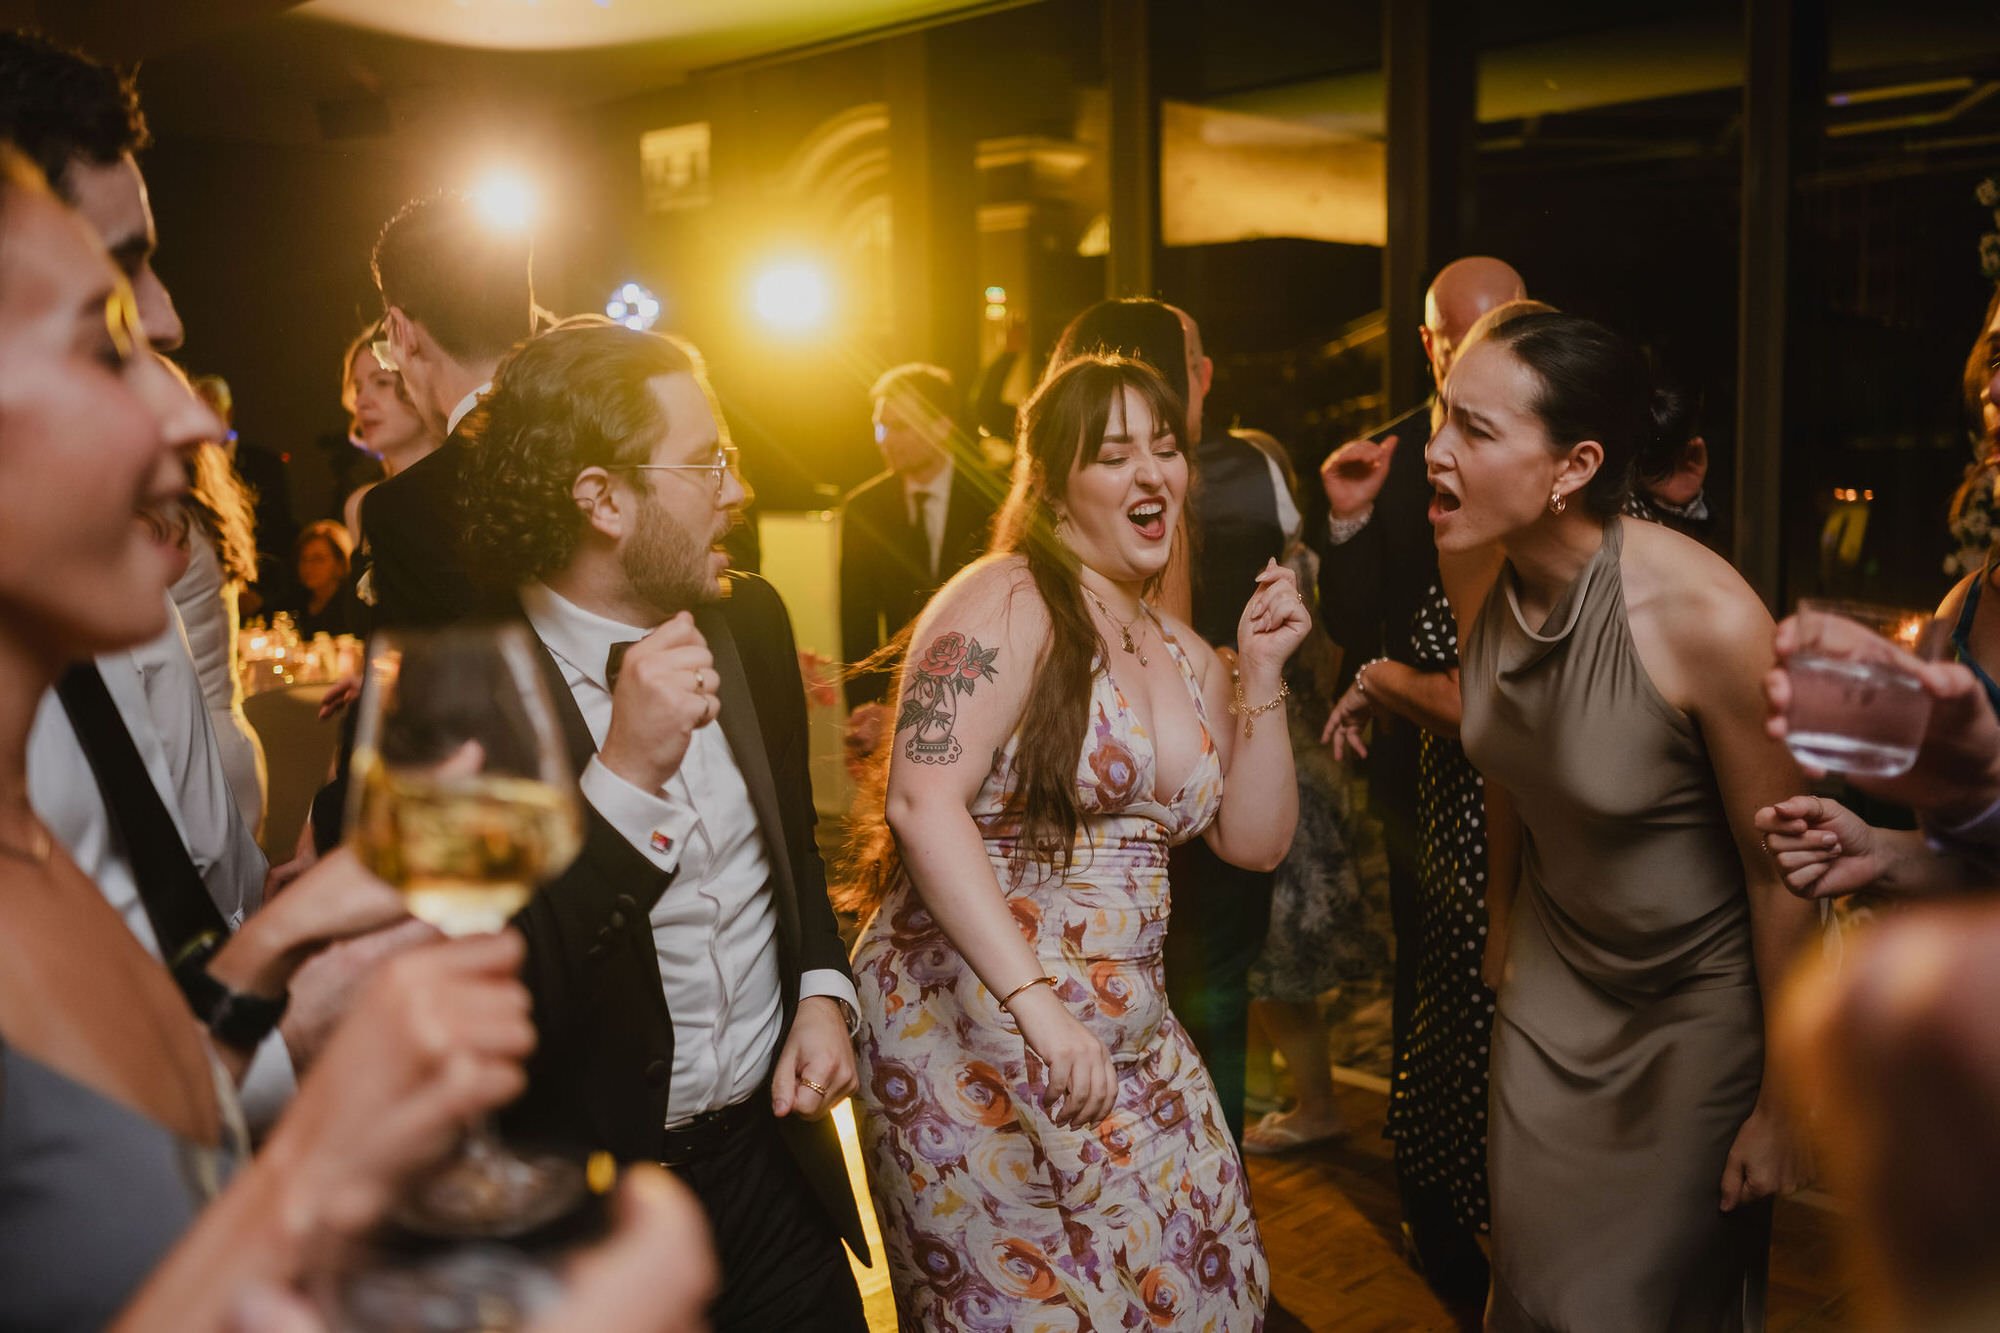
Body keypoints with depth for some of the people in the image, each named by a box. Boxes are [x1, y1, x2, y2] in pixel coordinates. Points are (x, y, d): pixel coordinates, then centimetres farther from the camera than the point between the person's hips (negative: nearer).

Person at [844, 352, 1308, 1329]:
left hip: (1133, 1041, 7)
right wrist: (1037, 1004, -31)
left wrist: (1261, 672, 0)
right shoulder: (1005, 604, -12)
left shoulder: (1183, 654, 11)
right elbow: (921, 801, -24)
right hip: (973, 1025, -7)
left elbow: (1256, 840, 11)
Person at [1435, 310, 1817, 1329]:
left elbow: (1781, 871, -20)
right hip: (1554, 982, 5)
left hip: (1699, 1005, -5)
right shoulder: (1475, 566, -12)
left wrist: (1784, 1099, -11)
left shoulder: (1707, 617, -30)